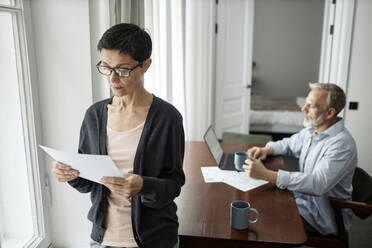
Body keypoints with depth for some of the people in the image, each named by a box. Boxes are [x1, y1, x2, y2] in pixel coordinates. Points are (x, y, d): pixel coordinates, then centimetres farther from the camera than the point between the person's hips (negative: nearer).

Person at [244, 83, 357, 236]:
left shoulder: (341, 144, -25)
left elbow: (317, 184, -35)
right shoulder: (312, 130, 4)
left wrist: (266, 174, -41)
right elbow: (289, 144, 21)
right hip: (304, 196, 8)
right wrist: (267, 150, -3)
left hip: (325, 217, -8)